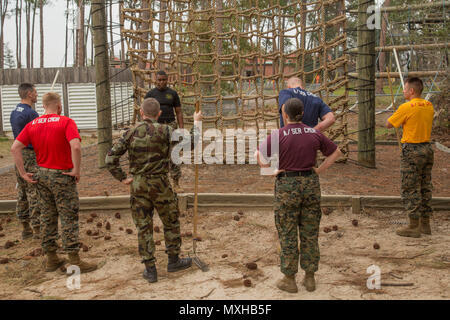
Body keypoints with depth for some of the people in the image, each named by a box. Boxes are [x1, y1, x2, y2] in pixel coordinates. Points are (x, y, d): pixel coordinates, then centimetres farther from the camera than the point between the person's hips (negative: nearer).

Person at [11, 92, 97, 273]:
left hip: (42, 176, 6)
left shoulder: (32, 124, 6)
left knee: (47, 217, 14)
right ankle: (74, 261, 5)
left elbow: (15, 148, 0)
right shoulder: (66, 122, -11)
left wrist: (23, 173, 2)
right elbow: (76, 147, -26)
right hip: (62, 176, -6)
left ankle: (51, 259, 23)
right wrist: (76, 170, -16)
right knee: (68, 218, 1)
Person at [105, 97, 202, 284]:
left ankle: (150, 270, 15)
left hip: (137, 185, 3)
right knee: (171, 222, 17)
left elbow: (110, 159, -4)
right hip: (159, 184, -3)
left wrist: (122, 178, 4)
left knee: (143, 227, 10)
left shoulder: (130, 133, -1)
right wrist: (196, 123, 11)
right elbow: (190, 141, -5)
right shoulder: (164, 131, -10)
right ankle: (173, 261, 28)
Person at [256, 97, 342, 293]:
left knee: (288, 234, 7)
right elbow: (336, 152, 10)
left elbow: (259, 155, -12)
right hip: (311, 184, 4)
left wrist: (271, 171, -3)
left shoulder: (279, 135, -11)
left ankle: (289, 280, 16)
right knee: (310, 233, 12)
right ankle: (310, 278, 21)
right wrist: (320, 170, 9)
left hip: (287, 186, -4)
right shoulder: (314, 134, 1)